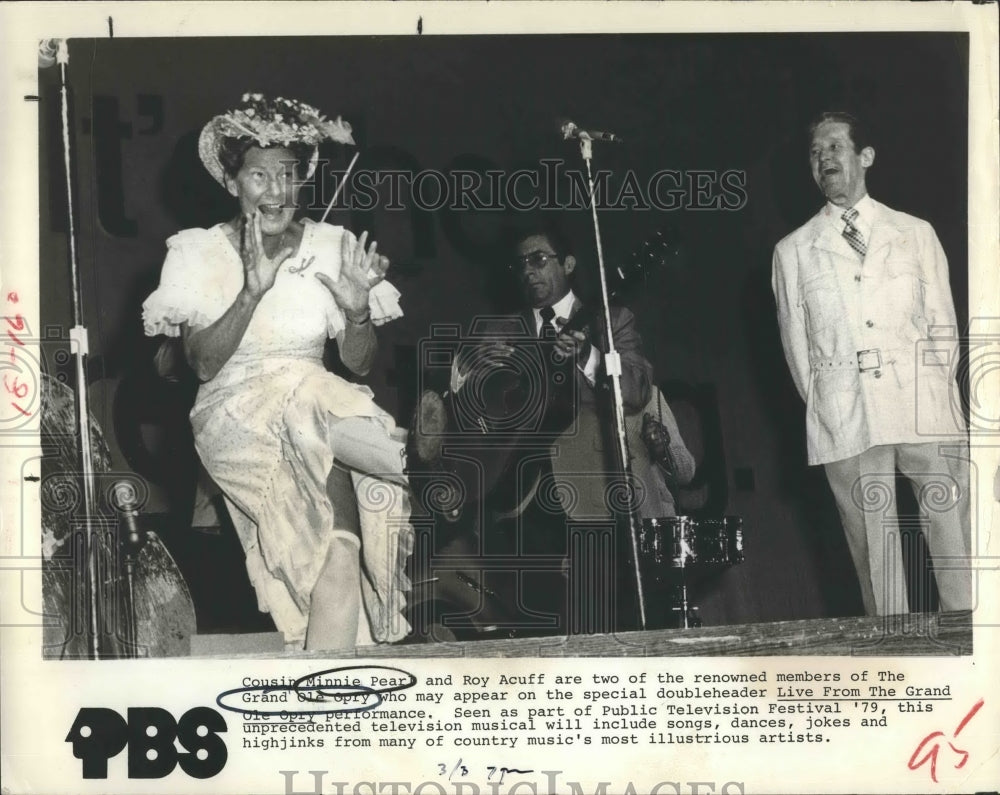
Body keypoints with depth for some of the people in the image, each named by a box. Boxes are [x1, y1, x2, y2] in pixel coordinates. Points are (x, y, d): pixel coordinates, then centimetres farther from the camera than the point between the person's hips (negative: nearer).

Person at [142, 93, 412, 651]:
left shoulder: (332, 246, 6)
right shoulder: (202, 252, 2)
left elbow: (359, 364, 4)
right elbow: (203, 365, -9)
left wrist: (358, 309, -16)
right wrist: (253, 290, -21)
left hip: (321, 417, 1)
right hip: (235, 419, -1)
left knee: (338, 547, -25)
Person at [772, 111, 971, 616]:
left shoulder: (916, 233, 14)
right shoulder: (793, 251, 13)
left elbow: (943, 325, 12)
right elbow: (796, 345, 12)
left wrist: (929, 389, 2)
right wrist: (825, 408, 4)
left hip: (926, 411, 1)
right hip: (846, 422, 0)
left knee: (956, 548, -4)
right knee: (875, 554, -2)